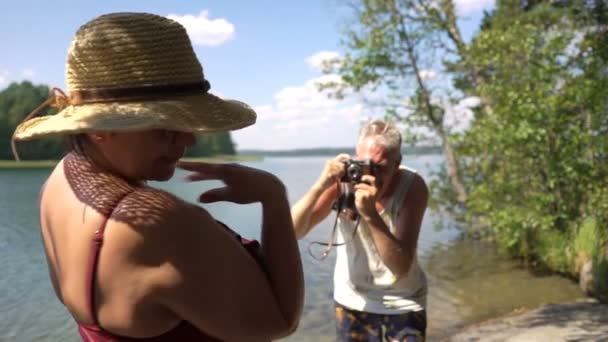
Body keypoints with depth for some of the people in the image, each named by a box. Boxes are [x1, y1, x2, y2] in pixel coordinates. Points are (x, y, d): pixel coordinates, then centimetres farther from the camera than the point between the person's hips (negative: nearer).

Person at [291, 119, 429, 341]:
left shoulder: (412, 186, -22)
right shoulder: (343, 179, -18)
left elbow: (401, 267, -29)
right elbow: (292, 231, -24)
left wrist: (370, 214, -41)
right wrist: (320, 186, -38)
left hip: (403, 302, -1)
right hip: (353, 298, 1)